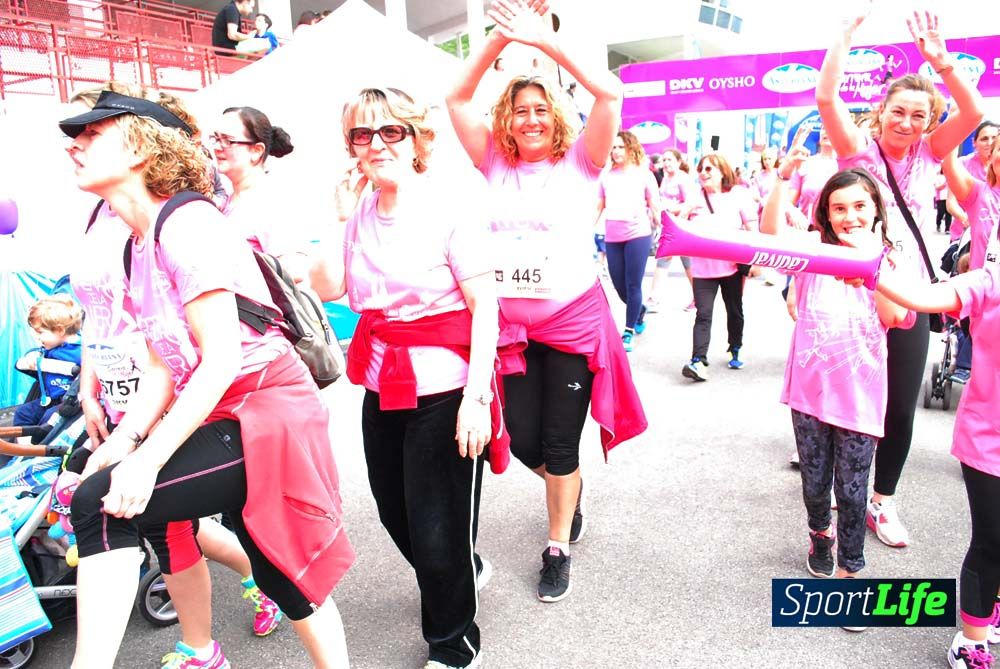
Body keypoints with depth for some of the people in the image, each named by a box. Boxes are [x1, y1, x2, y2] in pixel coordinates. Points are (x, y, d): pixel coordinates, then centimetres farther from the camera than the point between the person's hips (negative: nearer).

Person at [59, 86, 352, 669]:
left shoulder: (186, 224, -16)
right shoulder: (138, 244, 12)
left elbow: (221, 358, -23)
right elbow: (164, 361, 10)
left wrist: (147, 461, -21)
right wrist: (125, 438, -3)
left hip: (269, 414, -9)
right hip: (225, 418, 9)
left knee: (100, 505, -17)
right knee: (280, 567, 20)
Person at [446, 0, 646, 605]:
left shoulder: (579, 162, -2)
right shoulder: (495, 163, 6)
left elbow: (609, 93, -14)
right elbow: (458, 99, 2)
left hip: (573, 321, -3)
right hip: (511, 324, 3)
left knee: (560, 445, 7)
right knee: (524, 443, 10)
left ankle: (559, 549, 29)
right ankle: (569, 489, 45)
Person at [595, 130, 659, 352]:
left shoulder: (643, 174, 4)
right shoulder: (607, 175, 11)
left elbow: (654, 206, 5)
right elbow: (599, 206, 13)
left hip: (638, 234, -3)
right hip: (612, 238, 4)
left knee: (633, 285, -5)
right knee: (619, 287, 9)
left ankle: (628, 332, 5)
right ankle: (640, 311, 39)